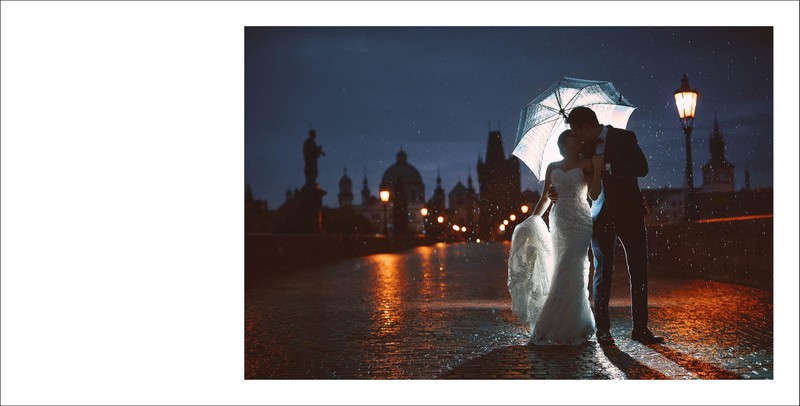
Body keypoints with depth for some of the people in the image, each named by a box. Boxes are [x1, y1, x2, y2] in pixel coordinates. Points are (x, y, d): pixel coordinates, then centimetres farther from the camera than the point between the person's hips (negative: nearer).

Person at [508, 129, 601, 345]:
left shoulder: (585, 164, 4)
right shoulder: (552, 167, 15)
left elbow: (594, 194, -7)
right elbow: (545, 198, 16)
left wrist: (598, 168, -13)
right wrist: (533, 219, 6)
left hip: (580, 223, -4)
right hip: (558, 224, 4)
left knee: (569, 273, -8)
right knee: (560, 273, 3)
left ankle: (569, 328, 0)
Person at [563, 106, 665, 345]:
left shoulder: (624, 138, -3)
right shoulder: (586, 148, 8)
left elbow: (642, 169, -12)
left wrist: (609, 167, -15)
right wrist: (562, 194, 12)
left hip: (629, 213, -3)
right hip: (602, 216, 3)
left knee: (639, 271, -2)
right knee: (603, 272, 3)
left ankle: (640, 328, 4)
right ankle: (603, 329, 8)